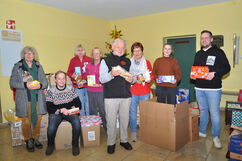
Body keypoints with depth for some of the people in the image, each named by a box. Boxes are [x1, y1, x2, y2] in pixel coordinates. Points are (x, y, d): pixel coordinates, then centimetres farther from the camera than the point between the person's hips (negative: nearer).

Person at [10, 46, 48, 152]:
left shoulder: (38, 66, 10)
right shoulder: (17, 66, 3)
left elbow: (45, 81, 10)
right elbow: (12, 82, -2)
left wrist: (40, 85, -13)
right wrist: (25, 85, -18)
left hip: (38, 98, 3)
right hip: (24, 99, -2)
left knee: (37, 119, 8)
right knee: (26, 121, 2)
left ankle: (35, 138, 27)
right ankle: (28, 140, 22)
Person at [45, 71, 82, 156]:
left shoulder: (71, 89, 4)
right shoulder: (50, 92, -2)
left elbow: (78, 104, 6)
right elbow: (49, 108, -5)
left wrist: (73, 109, -15)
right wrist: (61, 110, -18)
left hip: (70, 112, 1)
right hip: (56, 113, -1)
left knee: (77, 123, -30)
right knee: (51, 128, -28)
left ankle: (75, 145, -4)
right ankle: (50, 145, 9)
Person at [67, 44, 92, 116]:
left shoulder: (88, 59, 6)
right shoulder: (73, 60, 6)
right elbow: (69, 72, 8)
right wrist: (72, 75, -13)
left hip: (88, 84, 1)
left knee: (88, 101, 6)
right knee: (80, 102, 2)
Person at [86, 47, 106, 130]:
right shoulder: (88, 66, 11)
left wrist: (100, 84, -16)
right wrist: (87, 82, 2)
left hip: (100, 91, -4)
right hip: (90, 91, 4)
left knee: (102, 110, -1)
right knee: (92, 110, 12)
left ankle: (106, 127, 14)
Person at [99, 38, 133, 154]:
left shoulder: (127, 61, 15)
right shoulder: (106, 61, 3)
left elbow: (132, 75, 20)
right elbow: (102, 79, -5)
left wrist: (131, 79, -3)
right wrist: (111, 74, -24)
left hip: (126, 96, 4)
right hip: (111, 96, -3)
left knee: (125, 119, 12)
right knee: (111, 121, 3)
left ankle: (124, 140, 30)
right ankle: (111, 143, 22)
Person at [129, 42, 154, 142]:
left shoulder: (147, 62, 9)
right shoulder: (129, 63, 6)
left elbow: (151, 75, 8)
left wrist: (144, 78, -13)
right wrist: (134, 79, -14)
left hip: (145, 92, 1)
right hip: (132, 92, -1)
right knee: (132, 112, 2)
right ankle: (133, 132, 17)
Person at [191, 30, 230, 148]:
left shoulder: (218, 52, -1)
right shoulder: (198, 54, 15)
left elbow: (227, 67, -5)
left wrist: (214, 73, -20)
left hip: (213, 89, -5)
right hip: (199, 88, 5)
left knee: (214, 113, -3)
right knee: (203, 110, 15)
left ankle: (216, 137, 12)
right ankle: (202, 131, 29)